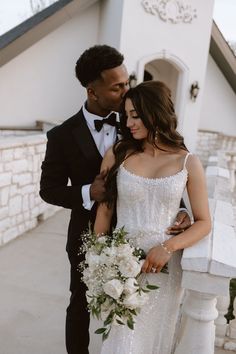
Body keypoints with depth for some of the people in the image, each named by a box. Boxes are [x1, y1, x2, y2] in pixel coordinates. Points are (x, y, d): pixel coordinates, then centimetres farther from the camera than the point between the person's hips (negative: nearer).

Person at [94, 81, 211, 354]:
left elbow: (203, 222, -1)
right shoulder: (117, 154, -4)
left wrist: (168, 247, -16)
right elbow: (104, 211, 0)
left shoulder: (188, 163, -5)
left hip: (165, 266, 1)